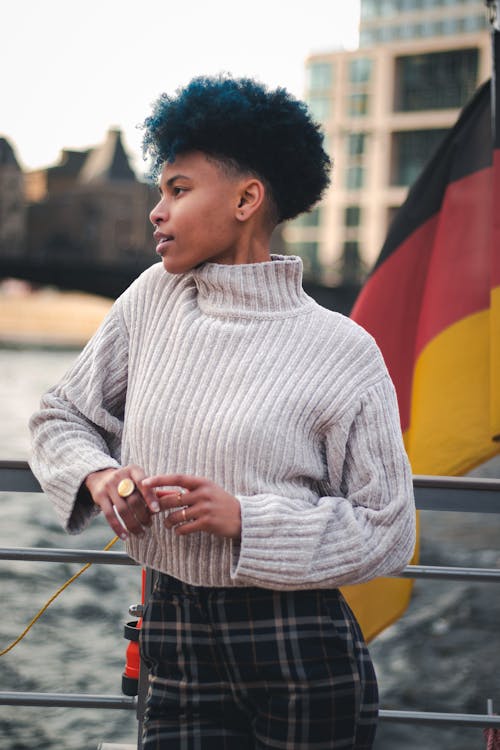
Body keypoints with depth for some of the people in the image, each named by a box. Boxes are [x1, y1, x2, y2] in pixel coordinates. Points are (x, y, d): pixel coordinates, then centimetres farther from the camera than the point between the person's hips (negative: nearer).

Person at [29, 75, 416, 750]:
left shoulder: (343, 354, -10)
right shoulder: (153, 297, 3)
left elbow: (387, 530, -8)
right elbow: (62, 415, 13)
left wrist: (245, 518, -19)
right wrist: (98, 476, -9)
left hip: (302, 663, -3)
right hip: (176, 648, 3)